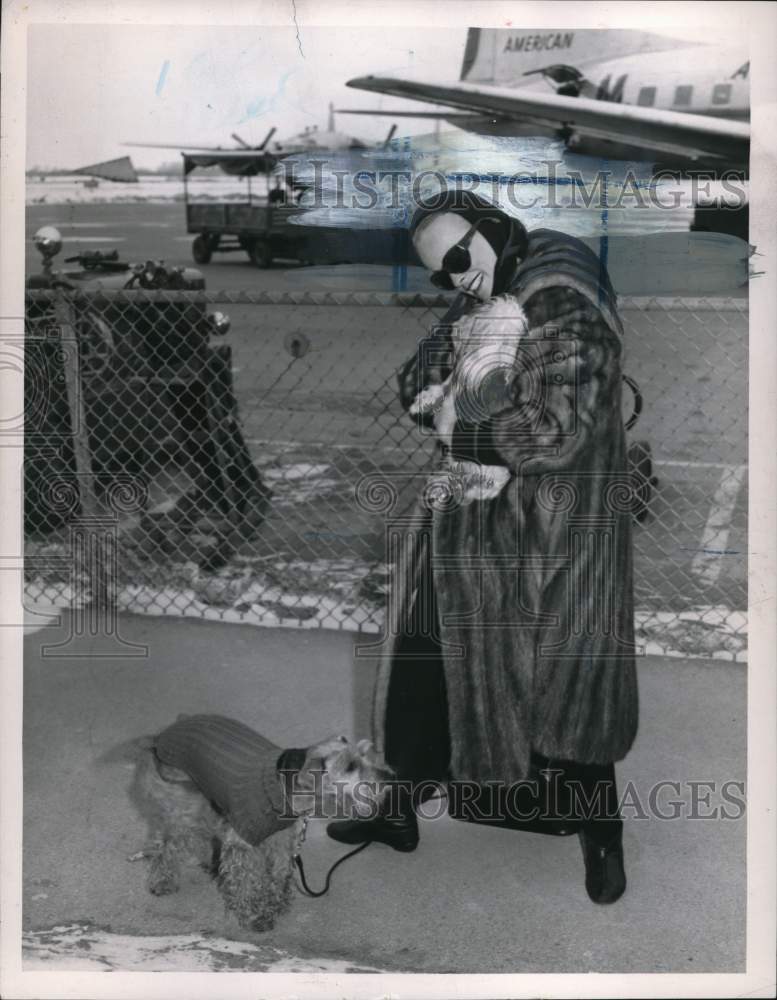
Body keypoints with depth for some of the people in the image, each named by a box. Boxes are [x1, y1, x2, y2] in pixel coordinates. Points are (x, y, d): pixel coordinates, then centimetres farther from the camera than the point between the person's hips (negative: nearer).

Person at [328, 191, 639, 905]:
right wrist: (457, 397, -15)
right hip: (464, 525, 8)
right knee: (427, 668, 14)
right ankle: (403, 811, 32)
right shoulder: (474, 307, 8)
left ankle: (601, 836, 26)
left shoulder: (563, 311, -18)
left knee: (562, 685, 5)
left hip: (547, 536, -8)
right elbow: (417, 385, 8)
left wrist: (458, 421, -13)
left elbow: (556, 434, -25)